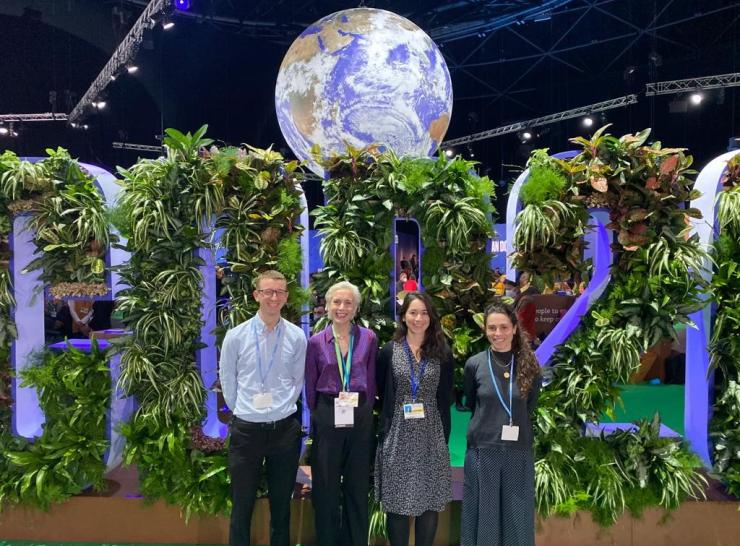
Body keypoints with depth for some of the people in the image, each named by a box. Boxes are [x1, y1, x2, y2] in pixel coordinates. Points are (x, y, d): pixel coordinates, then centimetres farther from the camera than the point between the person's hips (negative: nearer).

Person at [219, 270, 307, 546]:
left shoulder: (297, 336, -4)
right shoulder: (236, 336, -6)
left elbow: (297, 381, 6)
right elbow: (228, 380, 4)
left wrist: (281, 409, 8)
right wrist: (242, 411, 7)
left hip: (285, 428, 1)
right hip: (246, 429, -1)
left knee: (281, 504, 16)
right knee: (242, 505, 11)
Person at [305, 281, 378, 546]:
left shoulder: (368, 338, -1)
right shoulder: (316, 342, -2)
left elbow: (371, 381, 4)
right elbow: (310, 386, 5)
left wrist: (363, 410, 1)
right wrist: (321, 414, 5)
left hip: (360, 418, 1)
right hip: (327, 419, 0)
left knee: (358, 485, 12)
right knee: (326, 485, 9)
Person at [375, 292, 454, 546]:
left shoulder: (443, 353, 4)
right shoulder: (389, 351, 1)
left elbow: (446, 398, 6)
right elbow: (380, 393, 5)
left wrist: (445, 436, 3)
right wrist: (385, 431, 2)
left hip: (432, 436, 1)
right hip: (398, 436, -1)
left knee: (430, 501, 7)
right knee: (398, 502, 5)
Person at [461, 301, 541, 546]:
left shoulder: (529, 364, -2)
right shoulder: (474, 364, -5)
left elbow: (529, 407, 10)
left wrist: (514, 425, 7)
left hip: (519, 451, 1)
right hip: (482, 449, -1)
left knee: (517, 515, 12)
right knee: (483, 514, 10)